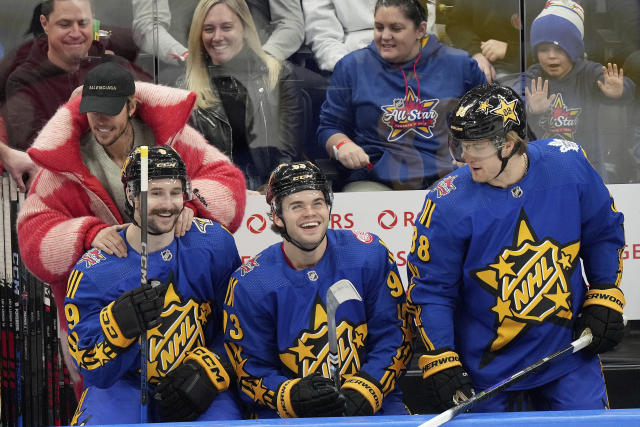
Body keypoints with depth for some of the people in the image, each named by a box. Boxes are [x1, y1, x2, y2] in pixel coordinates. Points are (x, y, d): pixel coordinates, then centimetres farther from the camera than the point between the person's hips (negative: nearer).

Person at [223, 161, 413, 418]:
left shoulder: (370, 255, -2)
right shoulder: (250, 284, -4)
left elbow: (394, 338, 0)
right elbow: (251, 371, -1)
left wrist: (360, 394, -14)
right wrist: (295, 397, -20)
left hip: (371, 405, 1)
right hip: (291, 416, -1)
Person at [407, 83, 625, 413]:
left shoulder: (568, 165, -11)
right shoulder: (448, 204, -17)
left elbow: (604, 234, 5)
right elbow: (429, 289, -9)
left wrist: (604, 301, 1)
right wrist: (440, 363, -14)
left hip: (567, 346, 2)